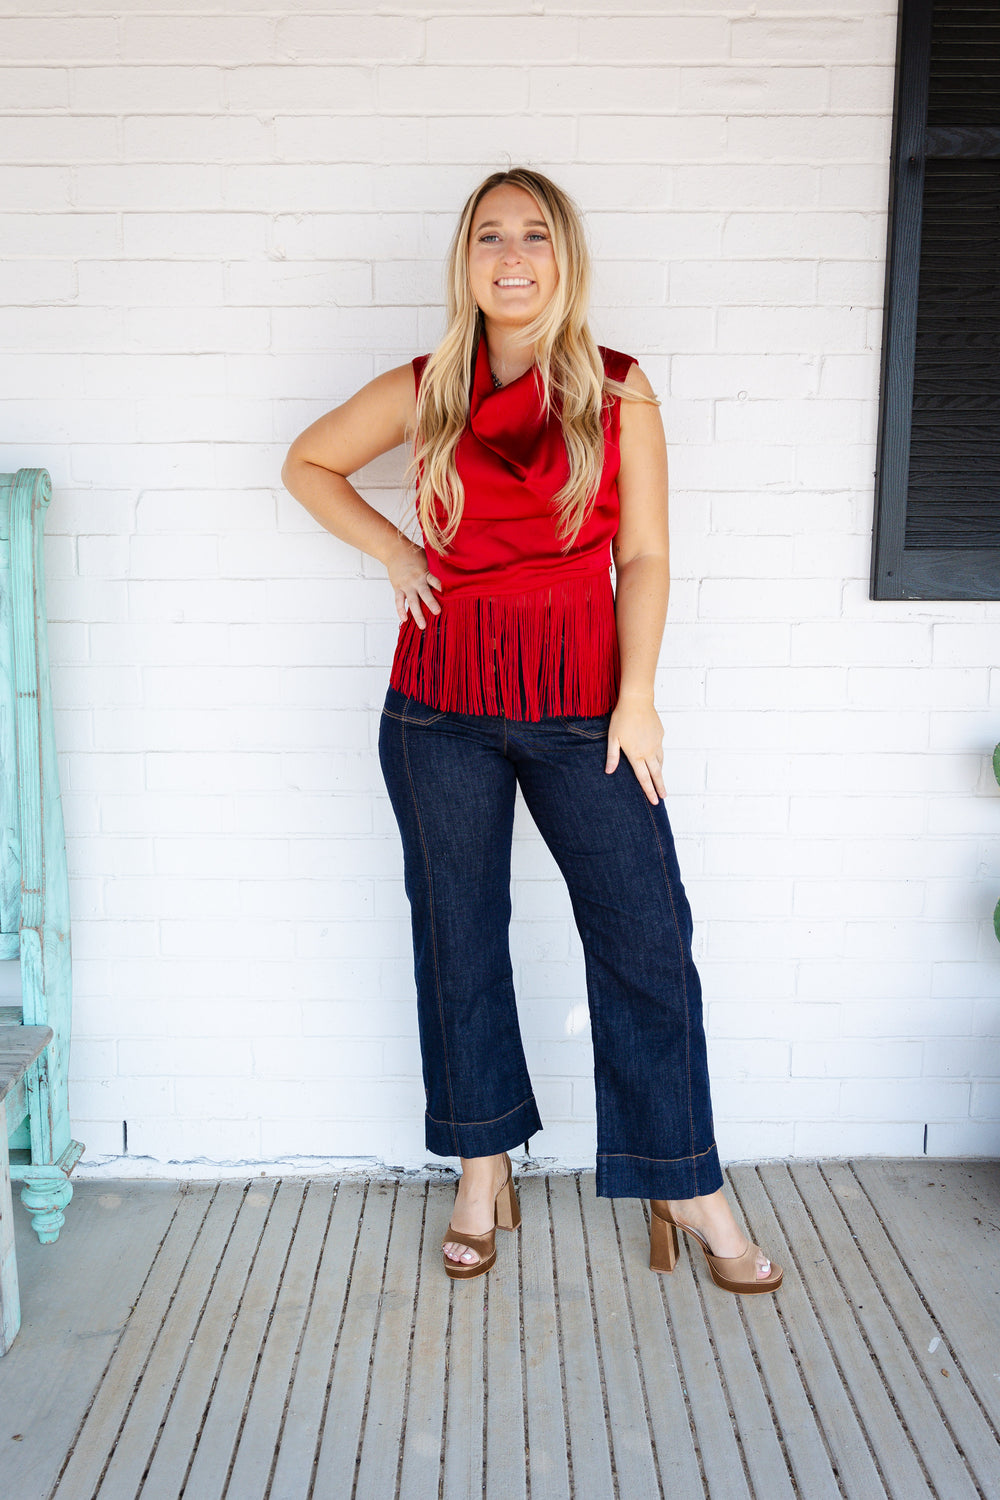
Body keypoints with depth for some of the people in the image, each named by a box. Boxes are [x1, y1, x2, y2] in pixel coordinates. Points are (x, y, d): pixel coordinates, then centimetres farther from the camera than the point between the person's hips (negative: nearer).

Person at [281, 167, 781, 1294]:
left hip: (582, 703, -1)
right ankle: (483, 1169, 29)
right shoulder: (424, 391, 5)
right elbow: (307, 462, 18)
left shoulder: (619, 390, 2)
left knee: (648, 938, -1)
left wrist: (636, 696, -10)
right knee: (458, 940, 9)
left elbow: (642, 556, -1)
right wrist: (392, 550, 4)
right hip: (443, 704, 1)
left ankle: (686, 1186, 17)